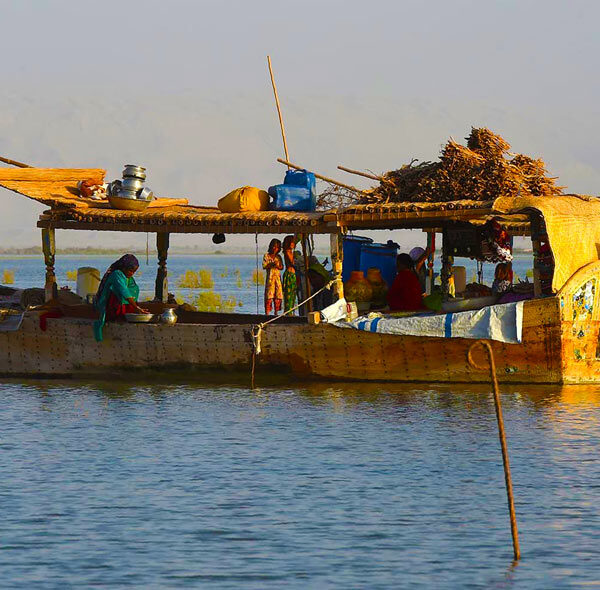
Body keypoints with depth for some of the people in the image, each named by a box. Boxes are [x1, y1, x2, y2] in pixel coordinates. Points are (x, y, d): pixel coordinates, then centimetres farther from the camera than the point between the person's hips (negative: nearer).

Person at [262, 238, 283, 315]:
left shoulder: (278, 257, 14)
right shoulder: (266, 256, 4)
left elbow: (281, 267, 11)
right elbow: (264, 266, -3)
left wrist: (277, 266, -10)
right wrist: (271, 264, -16)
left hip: (278, 277, 4)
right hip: (270, 277, -4)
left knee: (278, 295, 0)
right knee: (269, 294, -10)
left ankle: (276, 312, 7)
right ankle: (267, 312, -10)